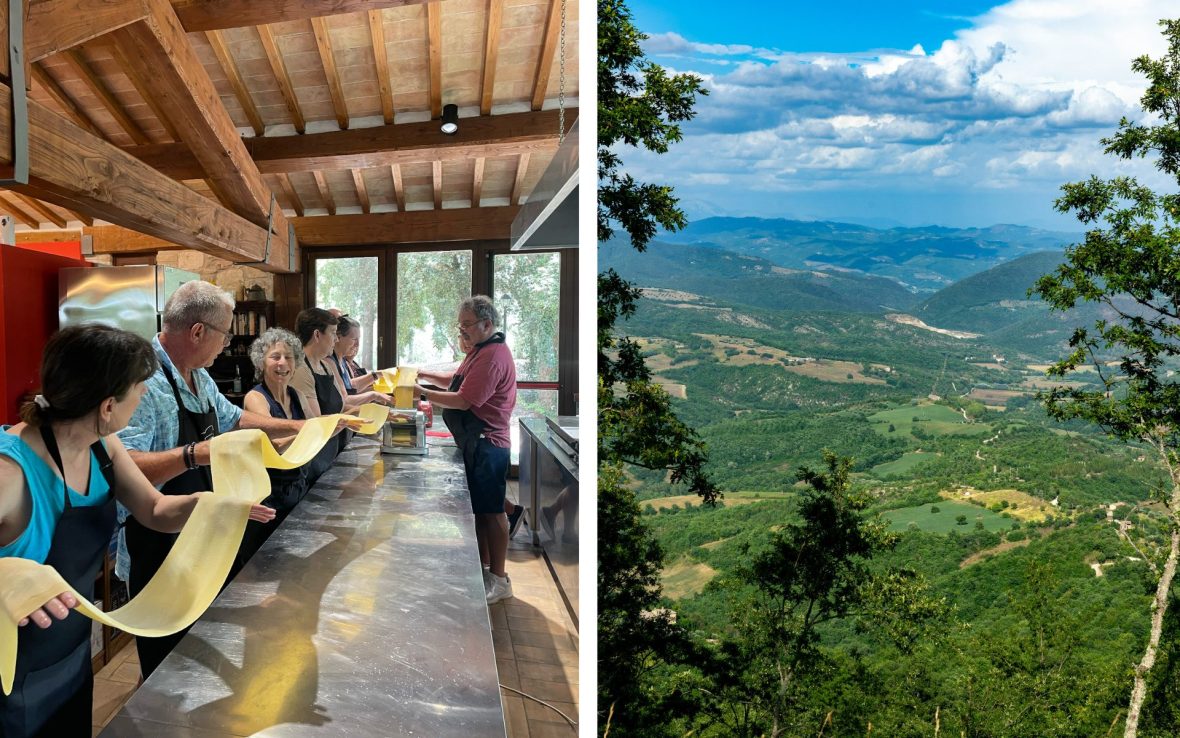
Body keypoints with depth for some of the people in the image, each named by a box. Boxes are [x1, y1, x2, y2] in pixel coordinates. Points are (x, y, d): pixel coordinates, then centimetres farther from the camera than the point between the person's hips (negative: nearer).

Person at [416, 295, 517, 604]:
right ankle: (483, 568, 27)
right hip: (475, 443, 10)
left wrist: (421, 392, -16)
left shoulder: (493, 356, -20)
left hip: (486, 445, -10)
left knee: (490, 511, -2)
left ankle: (499, 580, 9)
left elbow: (463, 401, -23)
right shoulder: (481, 350, 16)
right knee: (479, 508, 16)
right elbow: (458, 380, 22)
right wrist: (424, 374, 8)